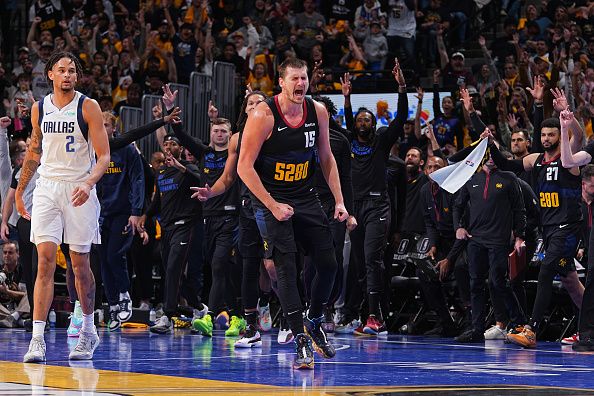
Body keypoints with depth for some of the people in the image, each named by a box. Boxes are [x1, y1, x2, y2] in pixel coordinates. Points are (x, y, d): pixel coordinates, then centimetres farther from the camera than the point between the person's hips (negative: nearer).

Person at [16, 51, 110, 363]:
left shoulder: (88, 108, -5)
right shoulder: (39, 108, 7)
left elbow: (104, 156, -8)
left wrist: (88, 184, -25)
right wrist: (19, 190, 23)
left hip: (79, 191, -2)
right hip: (47, 188, 2)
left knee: (80, 263, 5)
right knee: (45, 261, -9)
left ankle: (88, 329, 24)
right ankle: (37, 338, -13)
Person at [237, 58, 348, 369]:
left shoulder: (318, 111, -2)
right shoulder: (263, 116, -18)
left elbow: (326, 158, 11)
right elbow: (244, 167, -16)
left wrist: (339, 201, 4)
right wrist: (273, 206, -19)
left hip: (306, 198, 5)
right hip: (271, 201, -5)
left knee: (328, 264, 4)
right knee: (286, 269, -12)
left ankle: (314, 322, 28)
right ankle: (301, 342, -11)